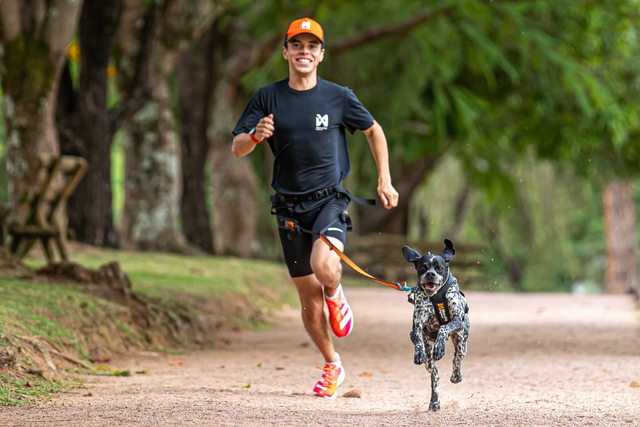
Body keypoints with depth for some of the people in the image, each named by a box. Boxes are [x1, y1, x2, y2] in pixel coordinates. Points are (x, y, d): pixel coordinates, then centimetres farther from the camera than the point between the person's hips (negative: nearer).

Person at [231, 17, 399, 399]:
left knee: (324, 267, -30)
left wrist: (385, 180, 8)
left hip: (330, 199, -2)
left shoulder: (338, 96, -1)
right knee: (309, 295, 7)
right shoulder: (268, 98, 1)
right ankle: (332, 366, 27)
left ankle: (336, 295, 7)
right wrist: (256, 136, -22)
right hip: (289, 206, 2)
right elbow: (237, 149, 0)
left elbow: (374, 130, 13)